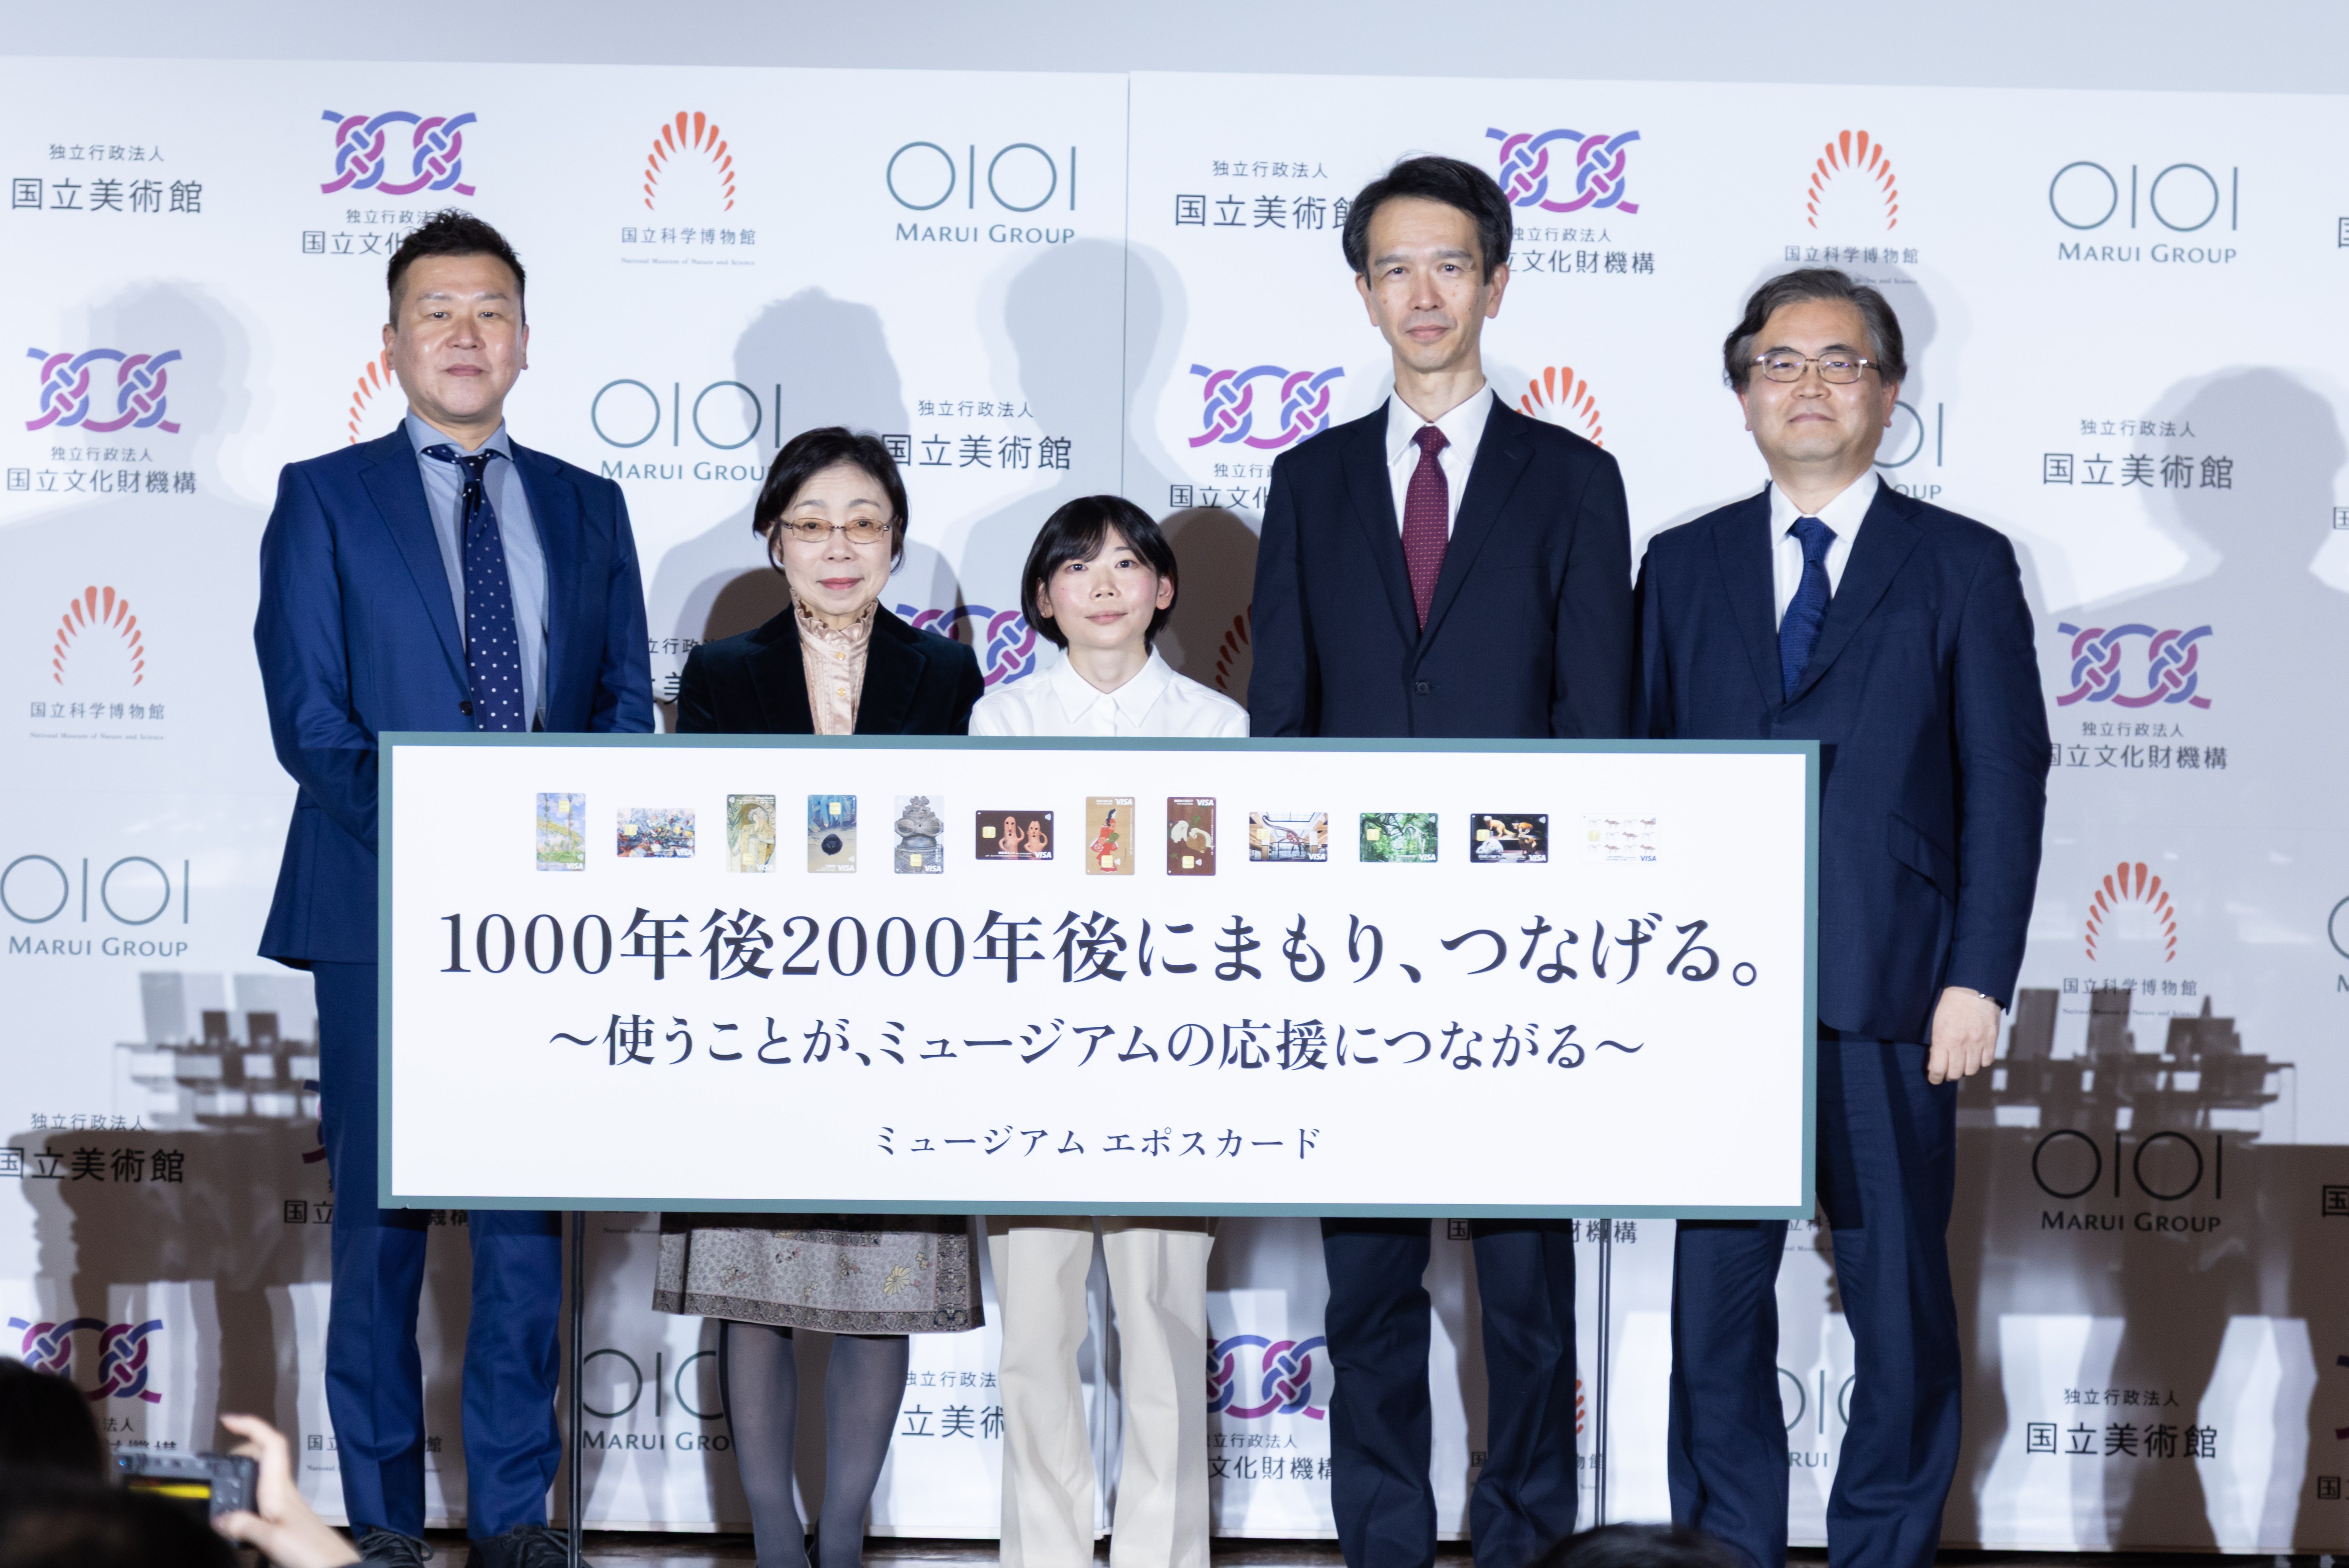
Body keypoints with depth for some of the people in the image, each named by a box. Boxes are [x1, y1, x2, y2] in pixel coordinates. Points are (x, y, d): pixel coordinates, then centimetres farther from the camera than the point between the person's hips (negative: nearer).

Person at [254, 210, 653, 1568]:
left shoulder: (587, 509, 14)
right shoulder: (325, 499, 4)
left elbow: (628, 706, 10)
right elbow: (307, 715, -4)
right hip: (385, 910, -3)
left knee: (530, 1215, 6)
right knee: (383, 1223, 2)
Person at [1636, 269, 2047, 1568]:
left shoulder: (1965, 567, 5)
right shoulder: (1683, 567, 12)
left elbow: (2006, 786, 0)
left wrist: (1978, 980, -8)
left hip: (1892, 1004, -2)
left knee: (1901, 1303, 5)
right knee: (1716, 1296, 6)